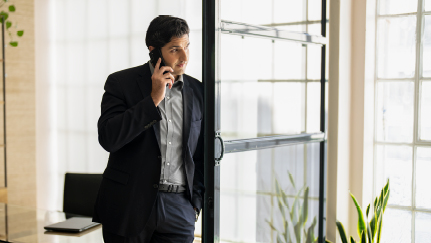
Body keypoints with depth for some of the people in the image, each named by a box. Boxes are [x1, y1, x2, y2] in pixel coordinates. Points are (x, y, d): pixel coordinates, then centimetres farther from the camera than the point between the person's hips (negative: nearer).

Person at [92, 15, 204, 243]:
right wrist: (153, 99, -17)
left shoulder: (198, 91, 7)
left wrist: (195, 202, 7)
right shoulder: (121, 82, -2)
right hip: (129, 205, -2)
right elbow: (108, 138, -15)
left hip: (179, 207, 2)